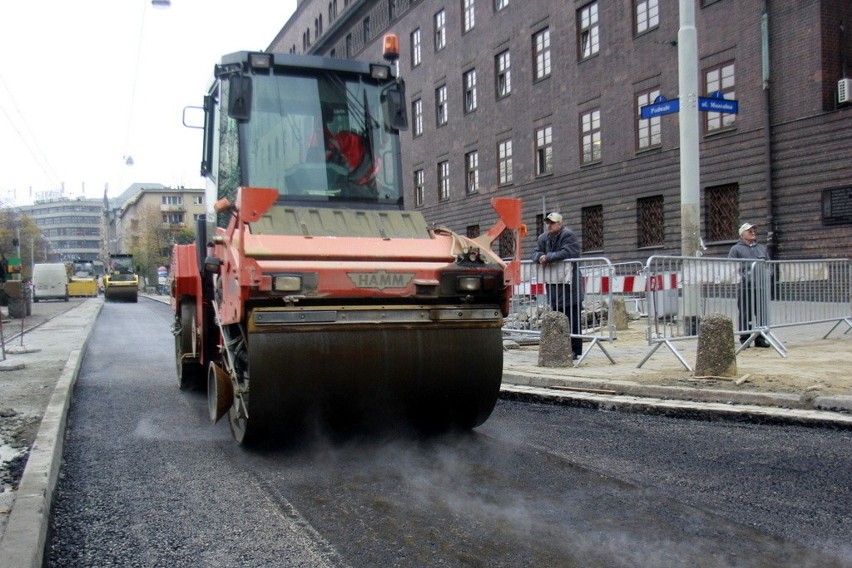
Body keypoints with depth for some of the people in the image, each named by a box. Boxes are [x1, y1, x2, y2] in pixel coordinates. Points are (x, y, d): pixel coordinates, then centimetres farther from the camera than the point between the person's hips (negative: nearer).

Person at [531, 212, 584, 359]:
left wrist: (548, 257, -17)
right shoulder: (543, 238, 13)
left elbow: (566, 253, -21)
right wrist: (540, 257, -13)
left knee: (572, 319, -5)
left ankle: (575, 351, -1)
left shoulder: (568, 235, -8)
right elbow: (535, 253, 10)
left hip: (568, 282, -7)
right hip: (552, 283, 7)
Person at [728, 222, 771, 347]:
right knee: (745, 315, -3)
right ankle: (744, 339, 3)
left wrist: (766, 278, 8)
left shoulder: (762, 248, 22)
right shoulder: (736, 249, 5)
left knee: (762, 314, 5)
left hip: (761, 286, 5)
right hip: (745, 287, -5)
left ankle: (760, 339, 13)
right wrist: (741, 276, -15)